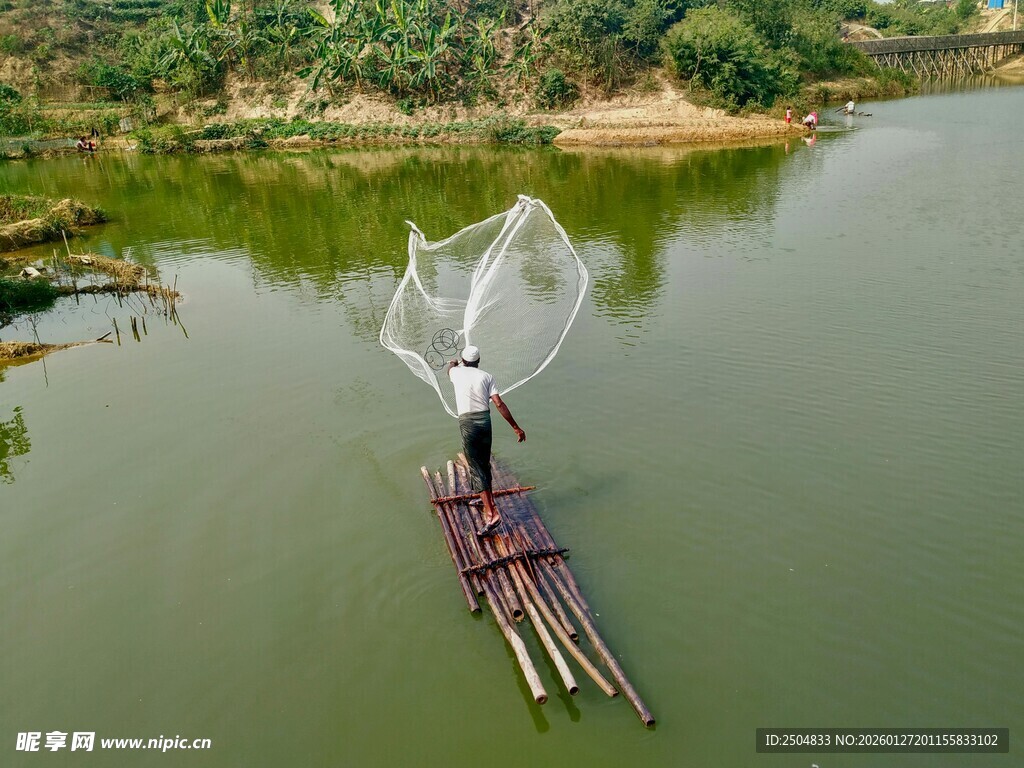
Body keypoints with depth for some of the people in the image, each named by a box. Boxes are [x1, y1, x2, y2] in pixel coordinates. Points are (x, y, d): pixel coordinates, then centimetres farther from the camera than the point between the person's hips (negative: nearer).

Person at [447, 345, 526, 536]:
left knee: (476, 470, -5)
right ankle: (486, 499, 43)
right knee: (484, 465, 22)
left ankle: (491, 514, -13)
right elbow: (499, 404, -1)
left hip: (467, 422, -3)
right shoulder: (486, 376, 7)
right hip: (485, 420, 3)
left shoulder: (457, 373, 7)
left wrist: (452, 363, 60)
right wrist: (516, 427, 2)